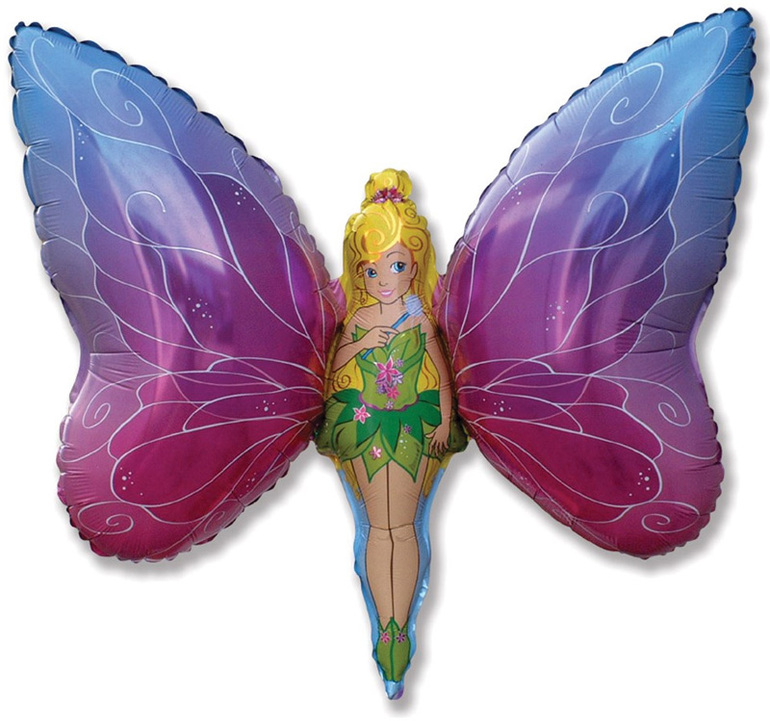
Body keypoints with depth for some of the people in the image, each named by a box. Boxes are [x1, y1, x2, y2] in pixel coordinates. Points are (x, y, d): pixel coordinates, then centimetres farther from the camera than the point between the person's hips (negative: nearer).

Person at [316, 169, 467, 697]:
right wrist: (360, 345, -12)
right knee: (378, 529, 5)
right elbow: (335, 367, 6)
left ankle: (399, 630, 13)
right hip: (363, 425, 2)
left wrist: (445, 420, -6)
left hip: (415, 425, -1)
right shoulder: (359, 318, 2)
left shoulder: (420, 316, -2)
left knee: (404, 528, 2)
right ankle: (386, 630, 17)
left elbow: (441, 369, 1)